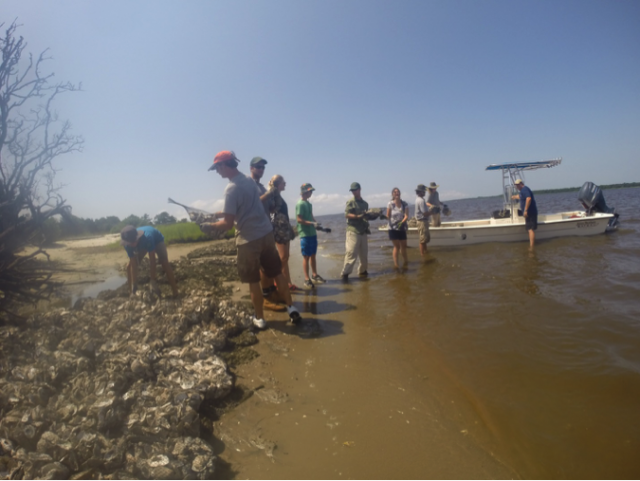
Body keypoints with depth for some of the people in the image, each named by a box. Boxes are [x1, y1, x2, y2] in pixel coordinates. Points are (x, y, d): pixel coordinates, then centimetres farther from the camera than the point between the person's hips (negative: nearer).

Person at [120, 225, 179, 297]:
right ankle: (132, 292, 10)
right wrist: (134, 285, -25)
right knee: (130, 267, -7)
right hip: (142, 245, 5)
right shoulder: (128, 244, -31)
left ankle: (175, 294, -25)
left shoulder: (147, 237, -46)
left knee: (164, 263, -26)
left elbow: (152, 261, -41)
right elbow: (134, 266, -26)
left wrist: (153, 281, -39)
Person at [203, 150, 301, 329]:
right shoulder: (249, 180, 7)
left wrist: (210, 226, -1)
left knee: (253, 282, 7)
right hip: (267, 233, 7)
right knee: (277, 273, 14)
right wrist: (225, 212, 26)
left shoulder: (231, 188, -17)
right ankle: (291, 308, 20)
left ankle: (259, 318, 19)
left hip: (249, 240, -7)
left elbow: (228, 224, -17)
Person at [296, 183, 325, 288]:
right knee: (306, 257, -3)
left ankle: (314, 275, 26)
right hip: (305, 234, -8)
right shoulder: (300, 204, -11)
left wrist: (316, 224, 9)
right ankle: (307, 279, 2)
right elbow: (299, 219, -17)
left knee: (313, 255, 15)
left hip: (312, 233, 8)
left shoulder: (309, 204, 15)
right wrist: (312, 223, -23)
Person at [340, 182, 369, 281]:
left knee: (364, 253, 11)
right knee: (351, 253, -11)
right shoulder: (350, 202, -2)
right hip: (353, 231, -6)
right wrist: (357, 216, -24)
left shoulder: (365, 203, 16)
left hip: (363, 232, 6)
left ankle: (362, 271, 25)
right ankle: (345, 273, -5)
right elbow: (346, 214, -11)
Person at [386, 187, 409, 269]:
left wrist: (402, 222, -27)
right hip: (393, 228, -3)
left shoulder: (404, 204, -3)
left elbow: (406, 216, -12)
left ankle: (405, 260, 35)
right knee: (397, 246, -4)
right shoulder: (390, 204, -7)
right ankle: (396, 264, 3)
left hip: (402, 228, 3)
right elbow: (388, 216, -4)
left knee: (404, 245, 13)